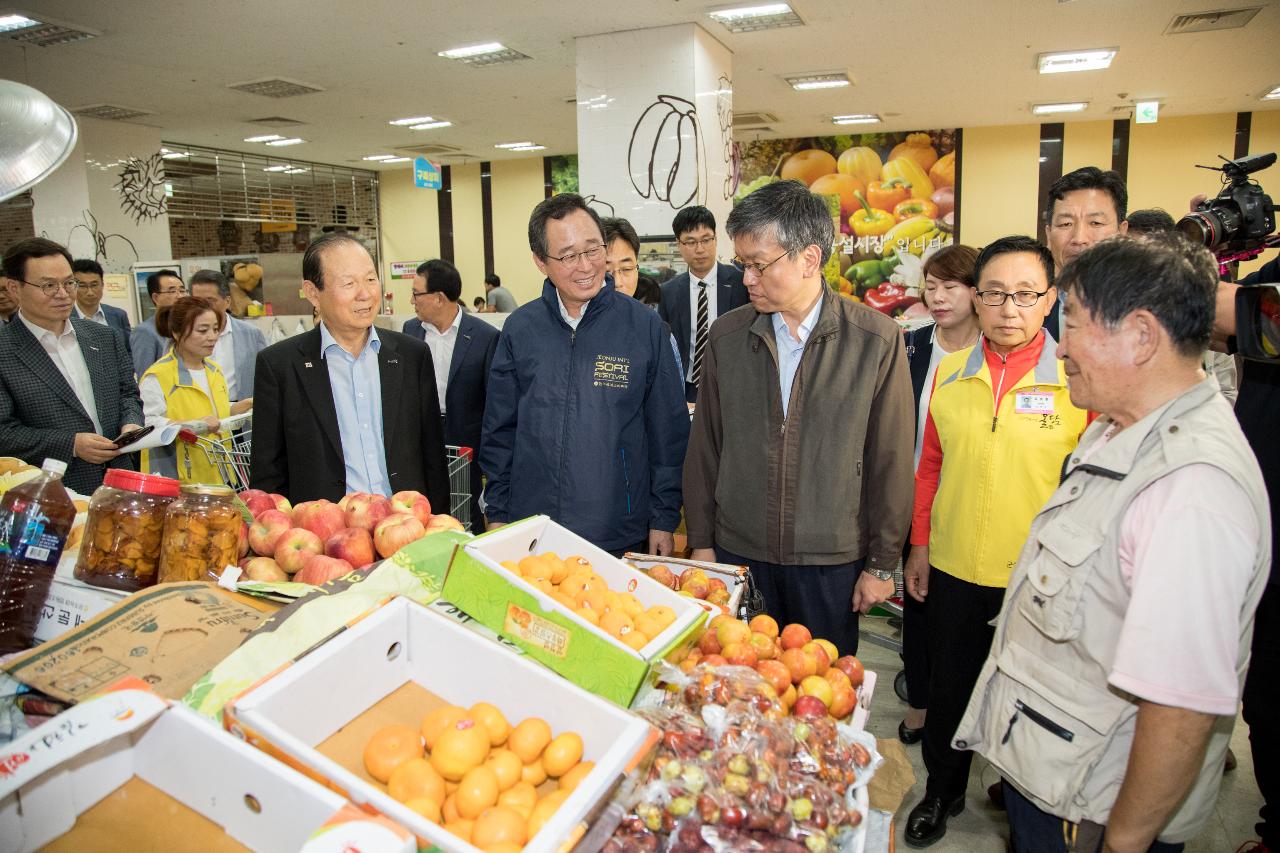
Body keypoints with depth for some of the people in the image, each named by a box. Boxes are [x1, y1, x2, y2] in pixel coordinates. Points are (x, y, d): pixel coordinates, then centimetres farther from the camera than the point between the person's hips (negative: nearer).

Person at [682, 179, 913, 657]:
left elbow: (891, 460, -5)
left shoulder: (877, 341, -9)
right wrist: (701, 542, 4)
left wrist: (882, 564, -2)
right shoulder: (726, 337, -1)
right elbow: (704, 449, 5)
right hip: (739, 553, 2)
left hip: (832, 561, -2)